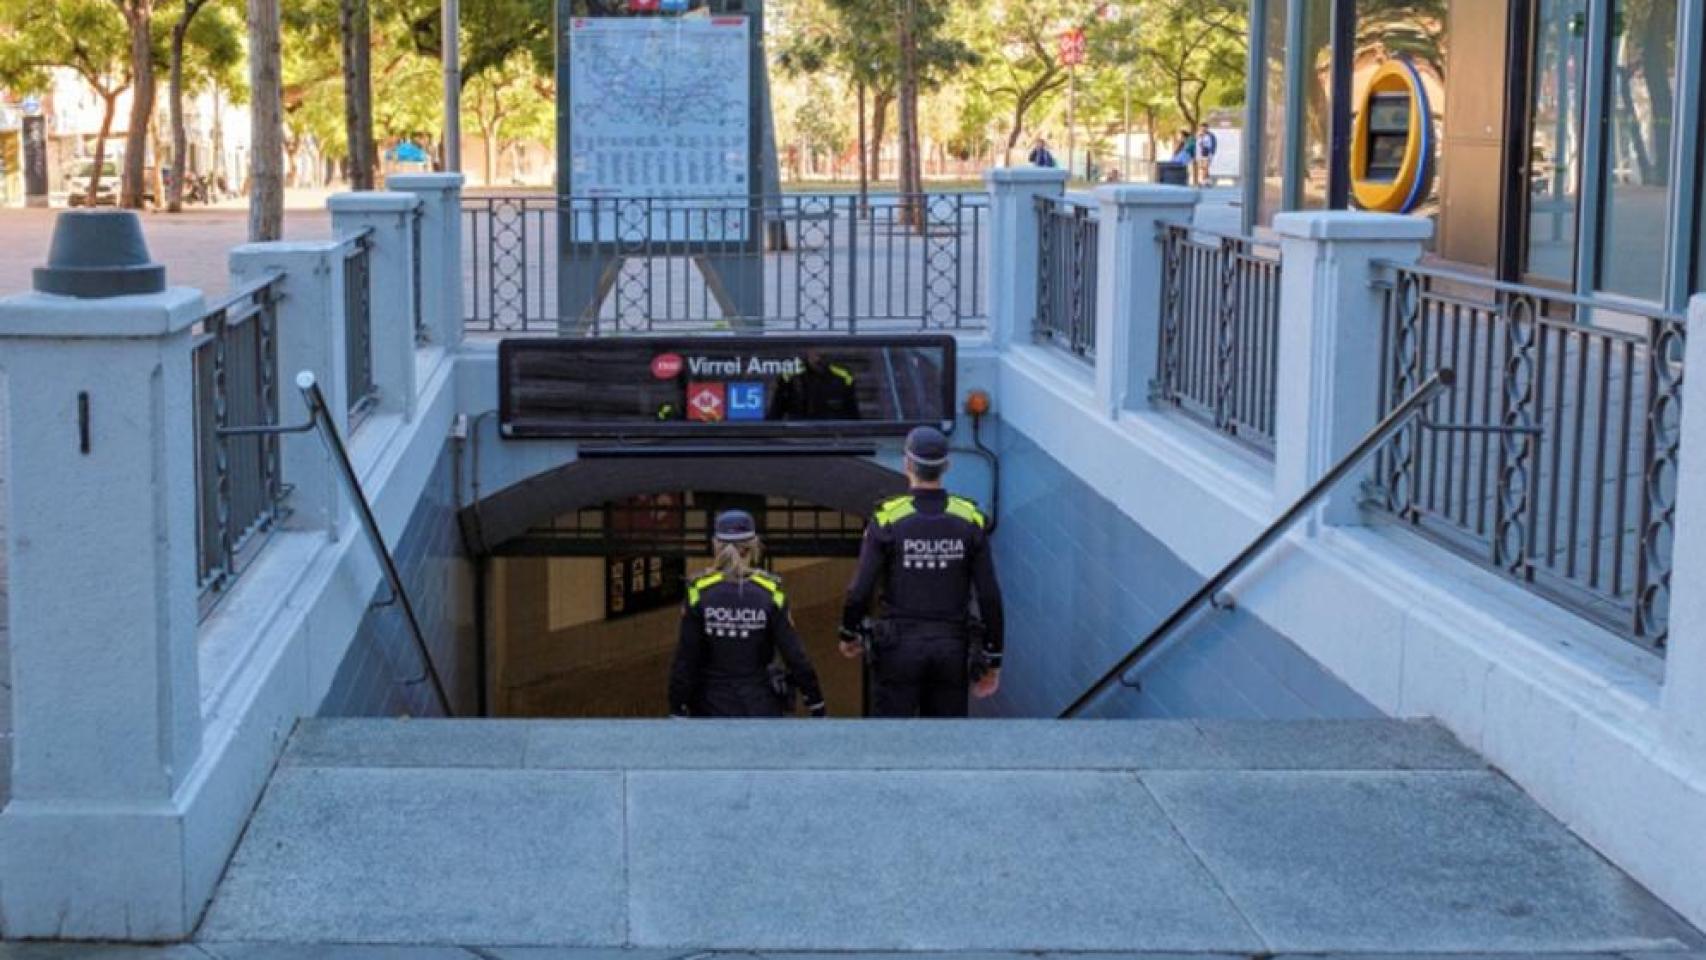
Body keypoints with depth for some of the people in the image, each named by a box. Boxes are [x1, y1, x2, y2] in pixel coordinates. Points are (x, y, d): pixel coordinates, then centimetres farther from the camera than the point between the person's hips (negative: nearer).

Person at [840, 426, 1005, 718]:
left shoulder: (888, 519, -9)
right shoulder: (970, 520, -2)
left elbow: (861, 591, -10)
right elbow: (990, 596, -3)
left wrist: (849, 635, 10)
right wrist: (993, 660, 6)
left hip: (900, 648, -2)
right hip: (952, 649, 2)